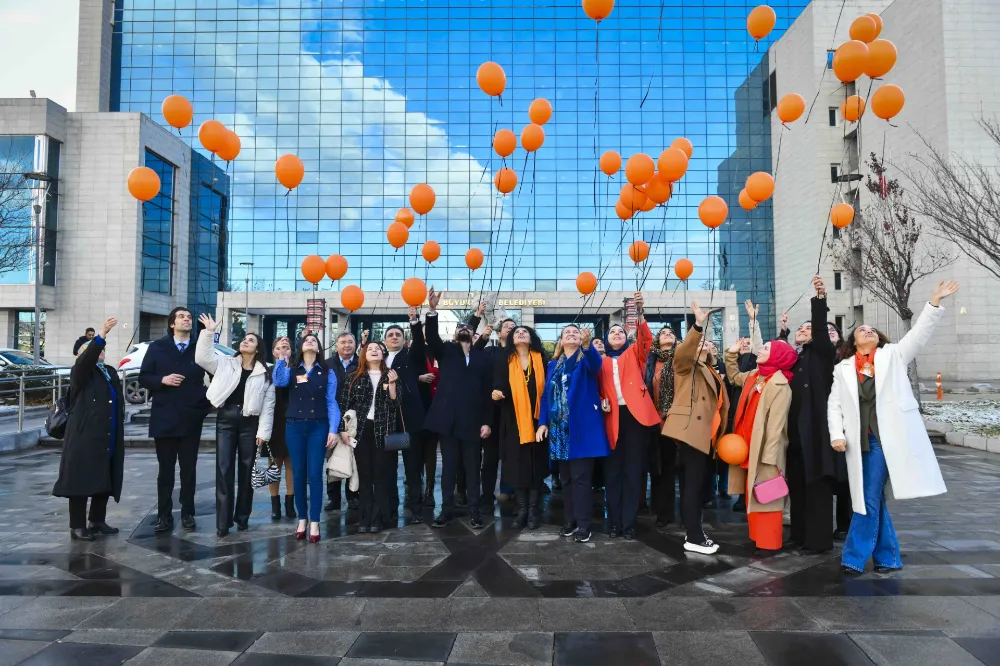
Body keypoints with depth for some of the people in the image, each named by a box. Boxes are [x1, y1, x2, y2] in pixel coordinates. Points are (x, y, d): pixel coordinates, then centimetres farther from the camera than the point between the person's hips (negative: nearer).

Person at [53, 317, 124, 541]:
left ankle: (97, 521, 23)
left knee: (105, 480, 11)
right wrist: (101, 335, -38)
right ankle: (77, 526, 5)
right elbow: (86, 360, -26)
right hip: (85, 436, -7)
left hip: (108, 438, 7)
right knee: (82, 480, -3)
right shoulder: (81, 372, -2)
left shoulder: (111, 373, 18)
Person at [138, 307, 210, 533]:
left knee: (189, 469, 6)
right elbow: (143, 378, 3)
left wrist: (207, 404, -2)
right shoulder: (157, 347, 4)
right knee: (165, 469, 6)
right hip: (164, 418, 0)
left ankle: (187, 514, 16)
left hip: (191, 419, 0)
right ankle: (164, 515, 13)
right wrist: (163, 380, -14)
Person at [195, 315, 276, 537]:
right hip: (225, 420, 0)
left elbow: (268, 405, 0)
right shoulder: (225, 364, 9)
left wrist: (263, 431, -7)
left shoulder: (264, 374, 4)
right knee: (224, 470, -2)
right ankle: (223, 522, 2)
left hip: (249, 423, 0)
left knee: (246, 471, 7)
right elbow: (202, 357, -6)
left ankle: (242, 518, 19)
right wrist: (209, 332, -11)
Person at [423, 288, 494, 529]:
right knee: (448, 467, 7)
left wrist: (487, 421, -2)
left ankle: (474, 511, 15)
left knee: (473, 468, 6)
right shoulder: (446, 351, 11)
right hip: (448, 419, 0)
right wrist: (432, 311, -23)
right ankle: (447, 509, 17)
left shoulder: (482, 357, 9)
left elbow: (487, 391, 5)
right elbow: (432, 337, -9)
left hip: (472, 421, 0)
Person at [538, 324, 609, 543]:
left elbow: (596, 362, -23)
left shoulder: (586, 359, 2)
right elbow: (546, 395, 13)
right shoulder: (553, 365, 15)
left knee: (581, 476, -5)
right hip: (559, 427, 5)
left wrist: (587, 344, -44)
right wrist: (542, 422, 2)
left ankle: (583, 525, 0)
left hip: (582, 425, -5)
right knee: (566, 477, 10)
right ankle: (571, 521, 19)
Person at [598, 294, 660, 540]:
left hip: (634, 415, -1)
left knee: (632, 470, 0)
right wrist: (601, 401, -5)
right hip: (612, 418, 2)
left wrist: (639, 312, -22)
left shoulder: (634, 353, 12)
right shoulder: (602, 361, 15)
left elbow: (646, 339, -8)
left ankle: (629, 523, 5)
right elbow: (598, 388, 17)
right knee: (612, 471, 3)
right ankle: (615, 522, 10)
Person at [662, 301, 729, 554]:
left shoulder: (712, 372, 23)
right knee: (692, 484, -8)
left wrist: (720, 433, 14)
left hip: (704, 434, 8)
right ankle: (694, 538, -5)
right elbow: (682, 351, -21)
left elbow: (719, 404, 23)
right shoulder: (687, 366, 2)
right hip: (690, 430, -8)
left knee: (694, 484, 12)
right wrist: (698, 325, -32)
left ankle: (694, 532, 18)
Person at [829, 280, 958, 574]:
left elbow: (919, 333, -2)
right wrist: (837, 435, -5)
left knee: (870, 498, -2)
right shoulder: (843, 368, 11)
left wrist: (935, 302, -14)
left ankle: (854, 558, 6)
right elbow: (834, 404, 7)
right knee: (871, 498, 7)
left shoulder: (892, 355, 9)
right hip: (861, 439, 2)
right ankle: (887, 558, 20)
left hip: (888, 437, -2)